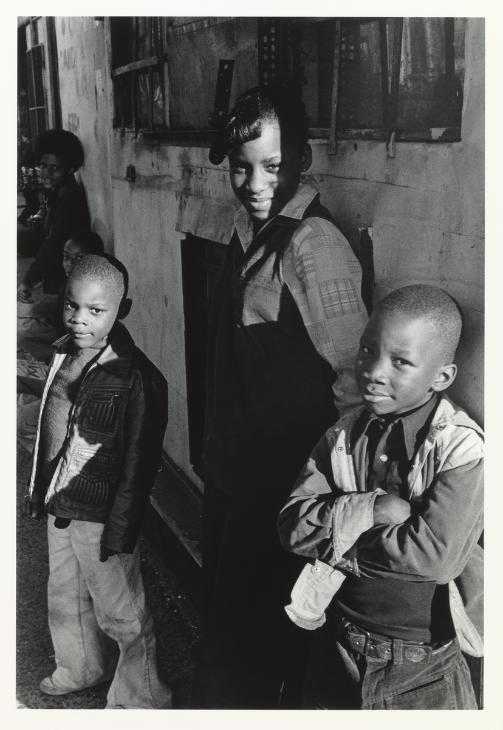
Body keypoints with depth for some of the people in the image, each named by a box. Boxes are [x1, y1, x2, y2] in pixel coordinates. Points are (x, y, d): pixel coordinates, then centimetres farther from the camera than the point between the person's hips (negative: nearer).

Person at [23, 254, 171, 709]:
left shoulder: (136, 377, -23)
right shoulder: (64, 353, 1)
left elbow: (138, 463, -20)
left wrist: (120, 531, -18)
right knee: (64, 599, 26)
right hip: (60, 507, 8)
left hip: (99, 516, -8)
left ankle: (139, 700, 31)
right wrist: (39, 488, 17)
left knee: (121, 614, 9)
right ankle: (81, 670, 52)